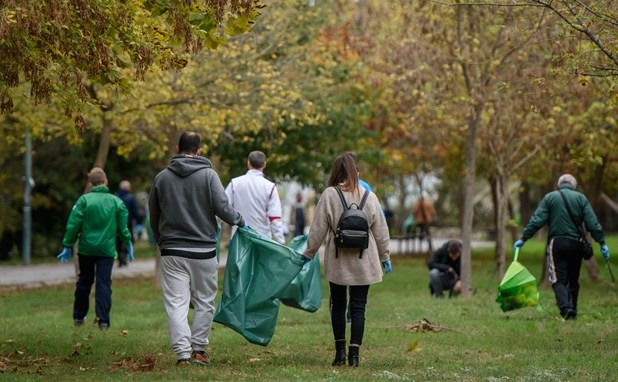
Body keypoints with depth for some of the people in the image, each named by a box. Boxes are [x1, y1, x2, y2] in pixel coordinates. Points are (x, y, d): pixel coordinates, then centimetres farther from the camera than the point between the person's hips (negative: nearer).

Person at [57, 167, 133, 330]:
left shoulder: (84, 200, -6)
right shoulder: (116, 202, -1)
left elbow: (73, 225, -6)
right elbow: (123, 227, 3)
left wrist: (68, 246, 2)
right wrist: (128, 244, 18)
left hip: (86, 248, 0)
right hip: (107, 249, 0)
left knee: (84, 281, 16)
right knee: (104, 283, 1)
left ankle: (79, 316, 26)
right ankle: (103, 320, -7)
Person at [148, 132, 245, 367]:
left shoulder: (162, 177, 6)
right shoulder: (208, 174, -5)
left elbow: (153, 217, 14)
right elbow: (222, 208, -11)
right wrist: (239, 221, 9)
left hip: (171, 251, 2)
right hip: (203, 250, -2)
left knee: (176, 303, 0)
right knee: (204, 302, 11)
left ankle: (183, 353, -8)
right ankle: (198, 349, 13)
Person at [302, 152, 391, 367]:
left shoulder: (329, 195, -7)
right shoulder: (369, 196, -2)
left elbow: (318, 229, -4)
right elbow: (380, 230, 5)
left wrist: (308, 254, 8)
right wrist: (385, 257, 17)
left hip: (337, 262, -1)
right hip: (364, 263, 1)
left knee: (338, 305, 14)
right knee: (358, 308, 4)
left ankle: (340, 351, 14)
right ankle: (354, 353, -1)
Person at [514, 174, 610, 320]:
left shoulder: (549, 197, 3)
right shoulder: (581, 198, 6)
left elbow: (537, 220, -4)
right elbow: (592, 223, 0)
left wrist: (523, 239, 0)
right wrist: (602, 243, 4)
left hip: (556, 243, -2)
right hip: (576, 244, 2)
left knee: (559, 280, -3)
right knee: (573, 280, 13)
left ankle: (565, 307, -24)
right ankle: (572, 312, 13)